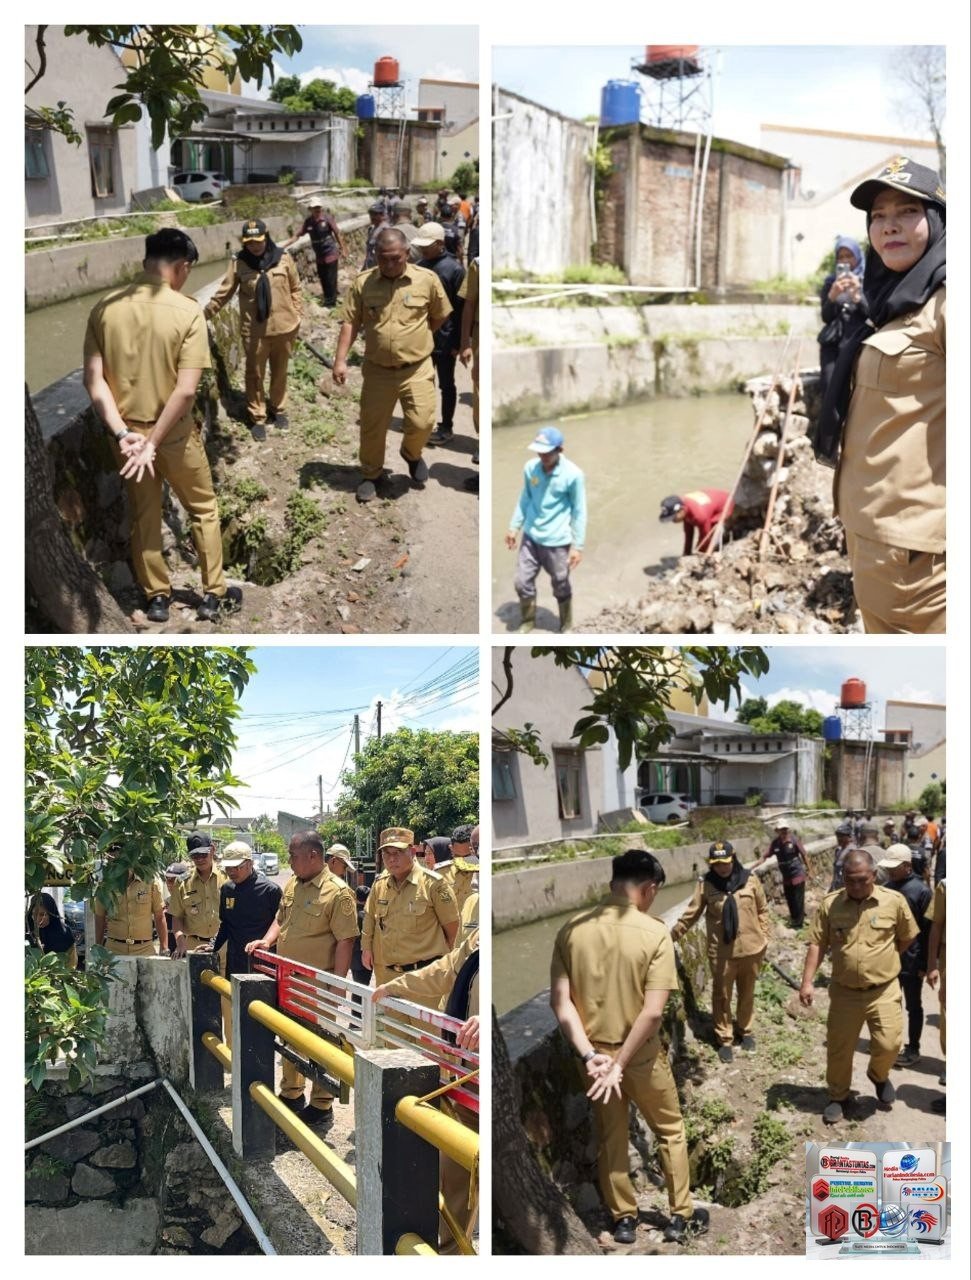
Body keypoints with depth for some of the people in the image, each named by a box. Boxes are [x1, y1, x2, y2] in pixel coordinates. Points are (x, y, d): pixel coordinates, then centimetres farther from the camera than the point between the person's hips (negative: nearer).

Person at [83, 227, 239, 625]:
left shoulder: (104, 308, -6)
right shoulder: (187, 311, -17)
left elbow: (93, 379, -9)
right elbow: (185, 390, -22)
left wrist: (123, 433, -11)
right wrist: (153, 442, -18)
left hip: (127, 432, 3)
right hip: (174, 433, -3)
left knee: (143, 517, 19)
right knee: (204, 509, 18)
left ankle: (156, 597, 30)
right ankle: (214, 595, 25)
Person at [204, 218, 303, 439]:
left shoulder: (284, 259, -7)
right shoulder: (239, 263, -8)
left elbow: (295, 290, 3)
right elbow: (223, 293, -4)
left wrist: (298, 315, 2)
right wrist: (204, 315, -7)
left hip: (283, 328, 1)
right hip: (254, 332, -1)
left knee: (279, 373, 17)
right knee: (255, 376, 8)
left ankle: (278, 409, 37)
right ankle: (257, 417, 23)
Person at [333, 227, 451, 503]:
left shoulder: (427, 279, -6)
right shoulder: (362, 283, -3)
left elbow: (441, 315, 8)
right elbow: (350, 323, -2)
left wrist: (418, 339, 7)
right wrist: (341, 360, -10)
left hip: (417, 369, -1)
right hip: (377, 370, 1)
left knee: (422, 422, -7)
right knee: (372, 427, 9)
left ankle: (412, 454, 27)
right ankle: (370, 475, 30)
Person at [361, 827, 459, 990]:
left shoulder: (432, 883, -10)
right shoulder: (379, 883, 7)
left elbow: (451, 924, 1)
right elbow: (369, 919, 22)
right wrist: (366, 947, 16)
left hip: (423, 973, -5)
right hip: (386, 974, 5)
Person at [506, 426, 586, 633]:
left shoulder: (573, 474, -17)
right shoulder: (530, 467, -5)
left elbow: (579, 512, -9)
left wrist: (577, 545, -9)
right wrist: (514, 527, 12)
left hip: (557, 541, -4)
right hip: (531, 537, 4)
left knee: (561, 587, 12)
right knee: (522, 582, 8)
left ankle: (566, 627, 34)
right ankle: (528, 621, 32)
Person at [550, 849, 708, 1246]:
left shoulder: (571, 930, -8)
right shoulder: (655, 934, -18)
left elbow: (560, 1001, -10)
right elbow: (652, 1012, -22)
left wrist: (589, 1054, -12)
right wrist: (620, 1063, -17)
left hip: (594, 1052, 3)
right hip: (641, 1053, -3)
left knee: (609, 1138, 20)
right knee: (670, 1131, 20)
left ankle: (623, 1218, 32)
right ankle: (681, 1216, 29)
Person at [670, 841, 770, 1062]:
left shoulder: (750, 880, -8)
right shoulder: (706, 885, -10)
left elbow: (762, 910, 2)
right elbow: (690, 914, -5)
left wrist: (764, 937, 2)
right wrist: (672, 936, -8)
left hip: (751, 949, 1)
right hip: (721, 952, -1)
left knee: (747, 994, 18)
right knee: (721, 997, 9)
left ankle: (746, 1031, 38)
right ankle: (724, 1039, 23)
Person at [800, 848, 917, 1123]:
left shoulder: (894, 901, -9)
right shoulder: (829, 904, -7)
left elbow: (907, 937, 7)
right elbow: (817, 944, -3)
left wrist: (883, 959, 4)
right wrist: (807, 982, -9)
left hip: (884, 991, -1)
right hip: (844, 991, 1)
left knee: (889, 1044, -6)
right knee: (838, 1049, 9)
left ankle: (879, 1076, 29)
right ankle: (838, 1097, 32)